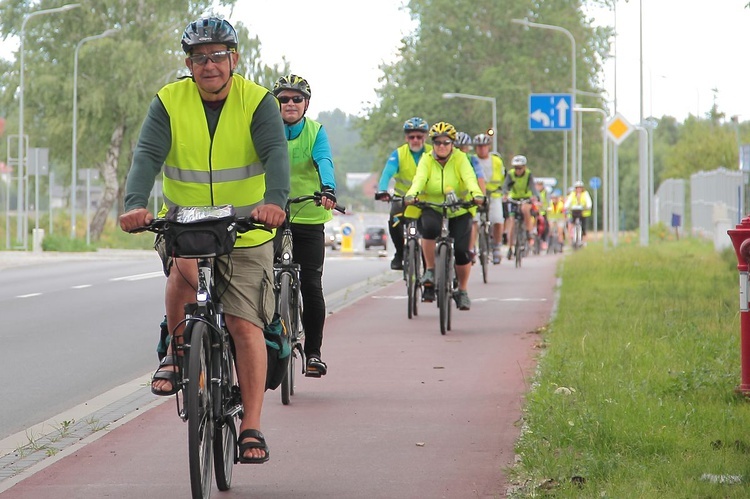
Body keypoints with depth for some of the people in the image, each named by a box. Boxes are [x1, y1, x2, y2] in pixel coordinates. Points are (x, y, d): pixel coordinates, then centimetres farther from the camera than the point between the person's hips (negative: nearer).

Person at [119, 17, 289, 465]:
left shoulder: (258, 101, -8)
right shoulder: (169, 101, -6)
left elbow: (276, 153, -23)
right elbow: (147, 155, -18)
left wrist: (274, 201, -44)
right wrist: (136, 204, -38)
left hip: (246, 231, 0)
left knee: (246, 326, -7)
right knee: (185, 268, -33)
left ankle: (252, 427, 0)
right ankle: (177, 352, -8)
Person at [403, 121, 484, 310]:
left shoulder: (460, 159, -4)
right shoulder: (426, 160, -3)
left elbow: (469, 178, -21)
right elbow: (419, 179, -21)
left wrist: (476, 194, -43)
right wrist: (411, 195, -42)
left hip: (459, 212, 0)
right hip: (432, 209, 0)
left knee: (461, 250, -14)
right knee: (429, 227, -35)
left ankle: (462, 291, 10)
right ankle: (430, 270, -17)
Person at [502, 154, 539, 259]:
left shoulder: (528, 174, -16)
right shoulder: (510, 174, -13)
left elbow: (532, 186, -31)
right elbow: (505, 185, -28)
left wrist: (535, 196, -53)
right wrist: (505, 194, -51)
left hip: (527, 199, -2)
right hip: (514, 199, 2)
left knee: (525, 209, -36)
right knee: (511, 222, -8)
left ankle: (528, 231, -18)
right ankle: (510, 248, 0)